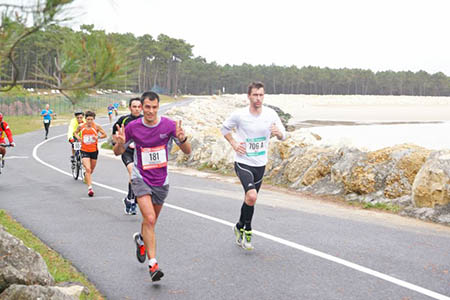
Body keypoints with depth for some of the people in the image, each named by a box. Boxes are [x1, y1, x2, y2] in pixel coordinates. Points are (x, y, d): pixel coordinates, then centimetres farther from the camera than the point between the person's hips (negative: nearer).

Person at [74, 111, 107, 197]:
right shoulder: (81, 127, -3)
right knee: (88, 169, -15)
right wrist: (78, 137, -5)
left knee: (91, 170, 16)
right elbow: (76, 132, 17)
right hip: (84, 151, -1)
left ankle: (86, 175, 51)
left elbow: (104, 134, 1)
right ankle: (90, 188, -14)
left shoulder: (96, 127, -6)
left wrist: (98, 137, -18)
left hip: (94, 151, 1)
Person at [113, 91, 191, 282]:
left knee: (150, 221, 18)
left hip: (161, 181, 2)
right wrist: (119, 143, -20)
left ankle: (141, 239, 52)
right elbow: (118, 152, 3)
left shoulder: (169, 125, -9)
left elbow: (187, 151, -7)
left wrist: (182, 139, -29)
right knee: (150, 219, -20)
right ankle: (153, 264, -16)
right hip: (141, 178, -2)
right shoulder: (132, 127, -8)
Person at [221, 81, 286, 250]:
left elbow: (283, 136, 4)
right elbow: (224, 128, 8)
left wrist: (278, 133, -19)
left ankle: (241, 229, 36)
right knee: (252, 196, -22)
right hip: (243, 162, -4)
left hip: (260, 164, 4)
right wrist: (233, 144, -6)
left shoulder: (271, 114, -4)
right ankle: (246, 229, 0)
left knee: (250, 198, 15)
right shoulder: (239, 115, -10)